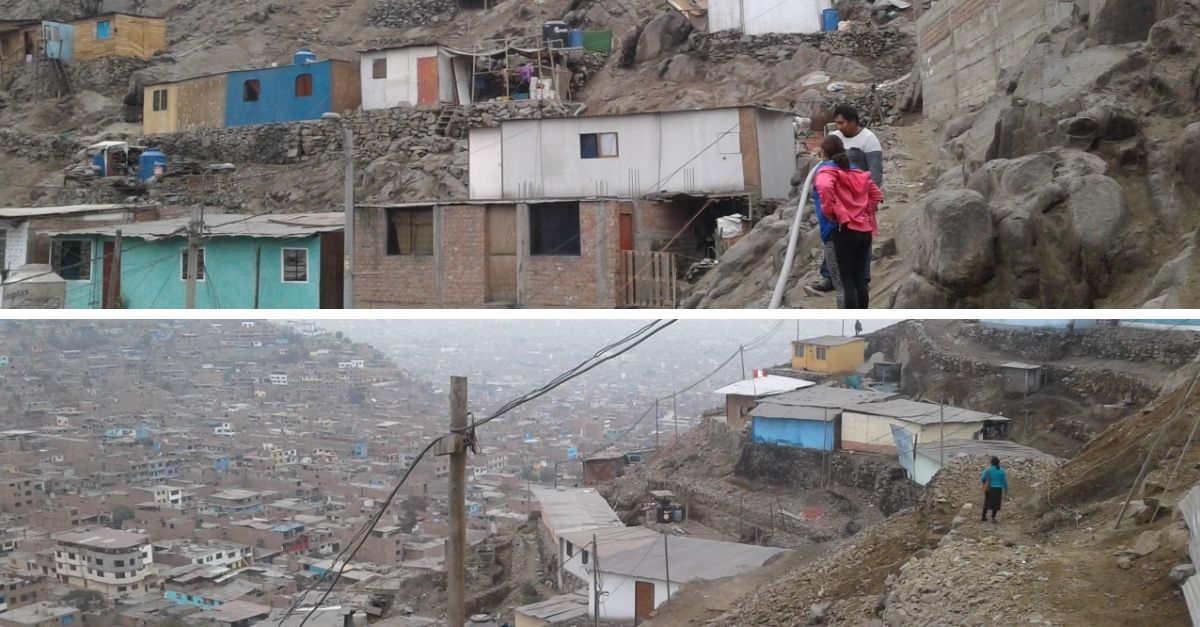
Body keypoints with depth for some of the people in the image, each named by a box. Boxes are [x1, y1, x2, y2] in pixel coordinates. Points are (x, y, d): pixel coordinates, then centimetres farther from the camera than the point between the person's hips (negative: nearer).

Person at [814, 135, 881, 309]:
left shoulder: (826, 172, -5)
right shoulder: (858, 173, 15)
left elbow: (825, 187, -28)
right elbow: (877, 194, 19)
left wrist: (830, 211, -17)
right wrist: (865, 212, 16)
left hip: (841, 232, -7)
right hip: (864, 231, 7)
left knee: (844, 284, -4)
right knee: (859, 281, 14)